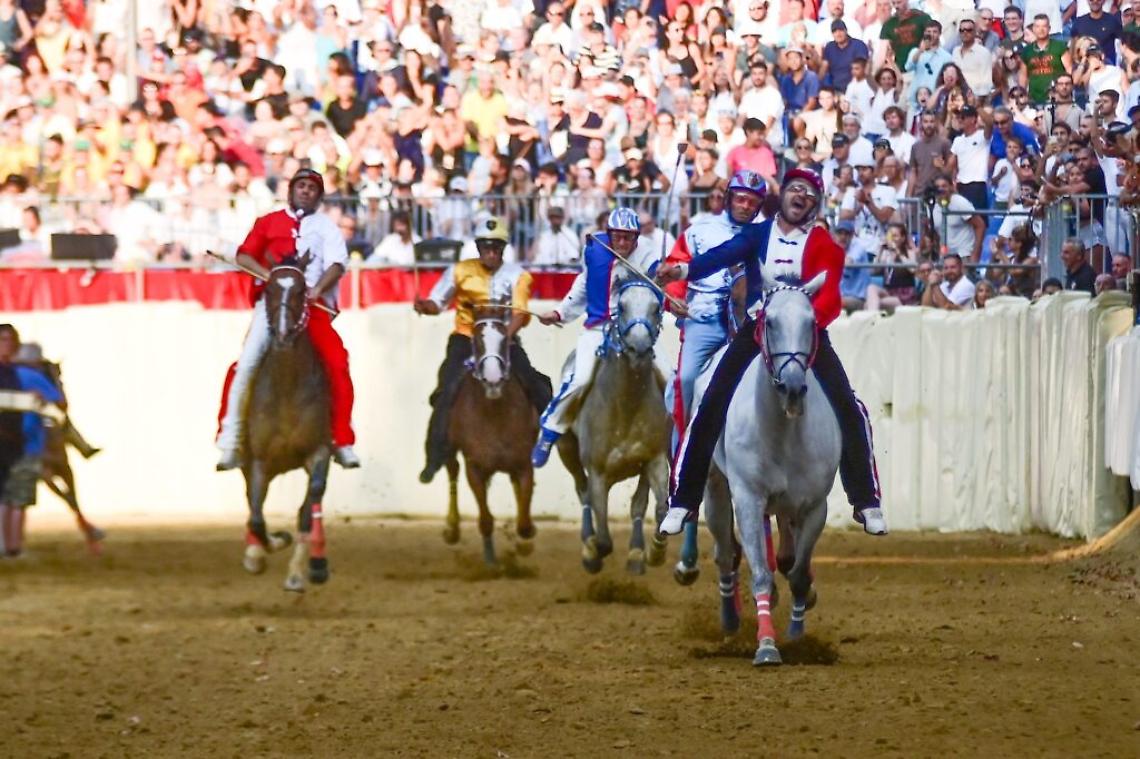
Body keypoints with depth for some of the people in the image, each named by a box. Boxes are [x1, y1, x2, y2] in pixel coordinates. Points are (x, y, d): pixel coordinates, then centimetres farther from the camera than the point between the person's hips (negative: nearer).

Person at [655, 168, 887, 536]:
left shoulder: (824, 245, 0)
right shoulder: (758, 234, 2)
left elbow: (830, 296, -14)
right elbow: (725, 254, -17)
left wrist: (812, 318, -36)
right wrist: (685, 270, -37)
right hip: (756, 331, 1)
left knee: (849, 409, -13)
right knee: (710, 409, -9)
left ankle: (867, 503, -3)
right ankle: (682, 502, -3)